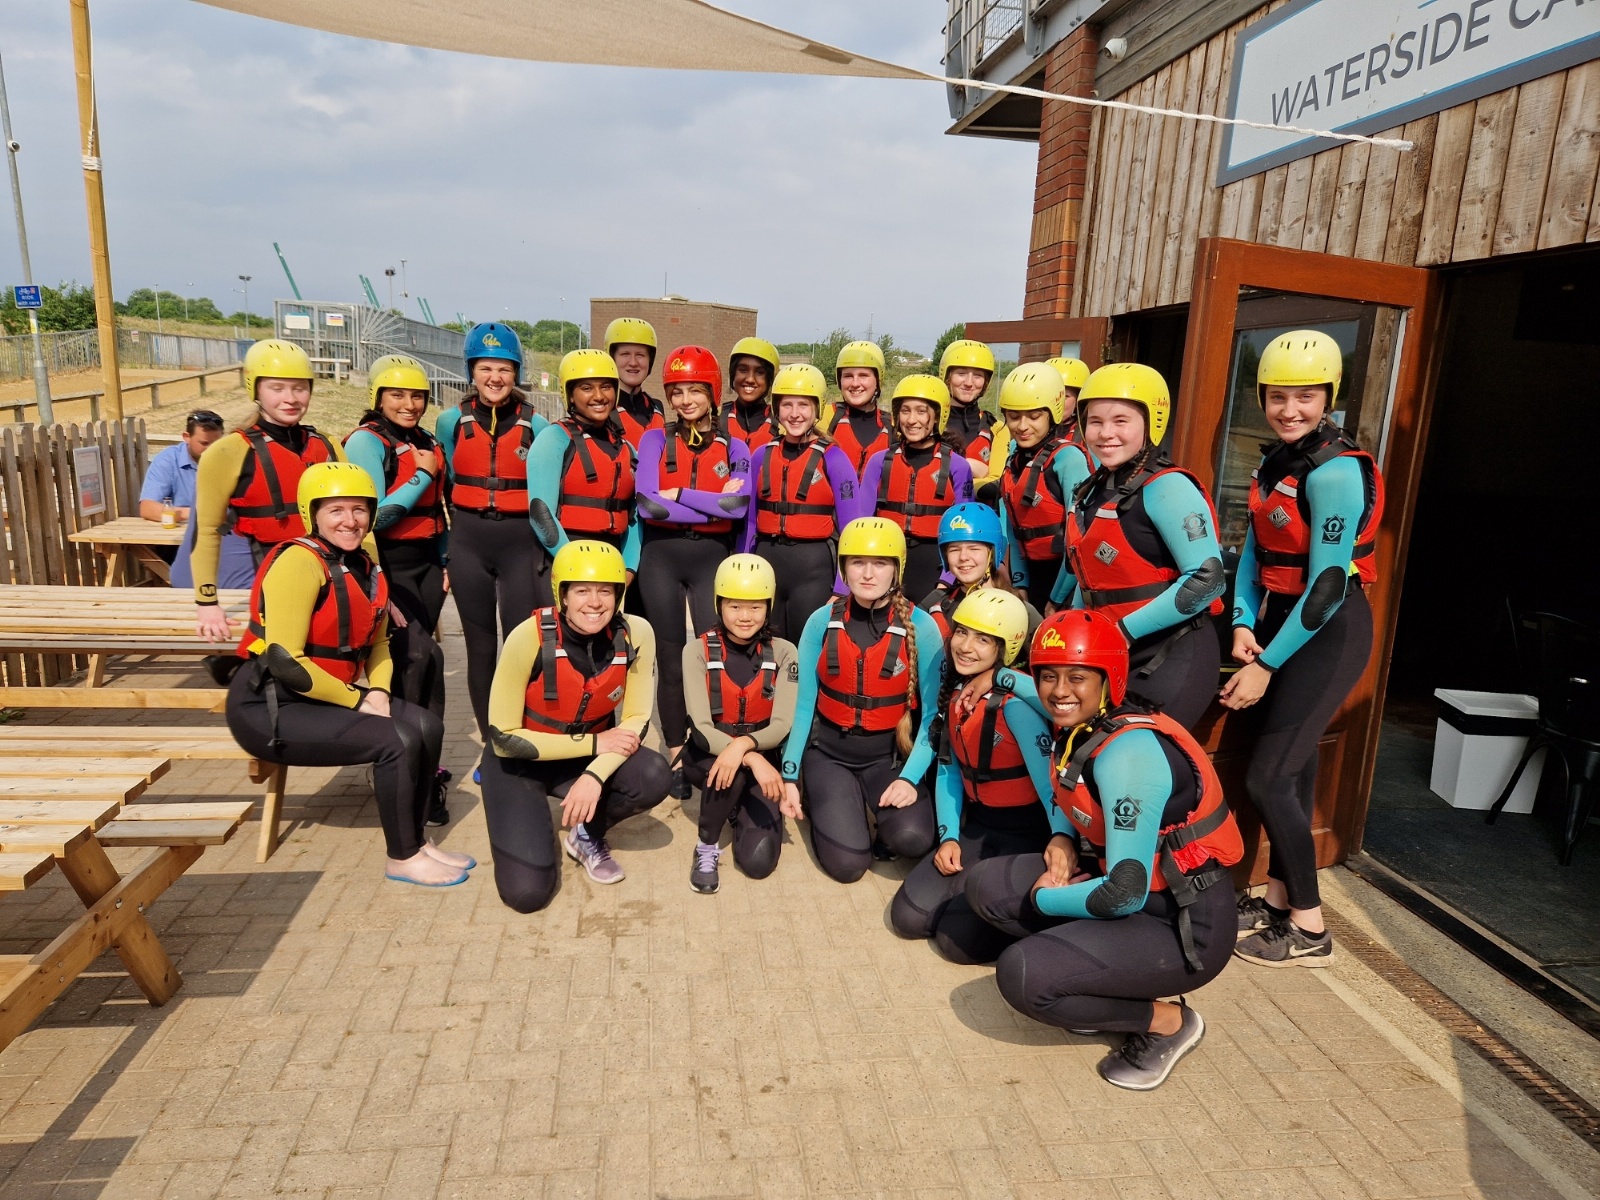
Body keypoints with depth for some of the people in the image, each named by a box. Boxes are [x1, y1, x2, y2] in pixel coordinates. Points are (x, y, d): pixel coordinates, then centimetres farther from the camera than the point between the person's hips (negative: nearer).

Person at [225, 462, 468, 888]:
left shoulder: (366, 567, 7)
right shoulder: (298, 561, -18)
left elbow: (377, 645, 14)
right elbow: (284, 661, -23)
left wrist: (379, 692, -5)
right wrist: (358, 701, -17)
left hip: (333, 691, 8)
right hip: (269, 704, -8)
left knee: (427, 726, -6)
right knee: (397, 741, -20)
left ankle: (416, 842, 9)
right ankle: (402, 859, -3)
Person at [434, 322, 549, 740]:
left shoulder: (536, 425, 1)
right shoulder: (451, 422, 5)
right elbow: (448, 485, 17)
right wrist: (455, 538, 15)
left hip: (520, 542, -2)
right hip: (468, 543, 2)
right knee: (480, 646, 9)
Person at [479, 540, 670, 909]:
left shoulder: (636, 634, -19)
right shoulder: (529, 637, -27)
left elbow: (636, 720, -11)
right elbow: (504, 738, -21)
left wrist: (595, 775, -28)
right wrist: (595, 743, -23)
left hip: (591, 751, 3)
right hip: (519, 761, -3)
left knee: (654, 778, -27)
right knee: (527, 892, -17)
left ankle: (586, 835, 5)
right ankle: (529, 832, 19)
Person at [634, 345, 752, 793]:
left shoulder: (733, 448, 5)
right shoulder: (656, 440, 3)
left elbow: (738, 506, -12)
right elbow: (647, 503, -12)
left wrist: (678, 494, -13)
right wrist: (715, 502, -12)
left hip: (712, 557, 0)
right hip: (661, 557, 0)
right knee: (671, 660, 7)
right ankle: (676, 758, 19)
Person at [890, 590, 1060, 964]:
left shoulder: (1015, 703, -22)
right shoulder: (954, 693, 1)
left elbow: (1051, 781, -25)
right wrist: (948, 836, 2)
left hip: (1027, 836, -7)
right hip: (976, 828, 7)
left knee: (958, 938, -14)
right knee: (909, 916, -5)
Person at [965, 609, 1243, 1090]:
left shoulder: (1129, 752, -26)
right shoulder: (1076, 731, 0)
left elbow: (1125, 893, -28)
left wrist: (1044, 898, -11)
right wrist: (1063, 841, -2)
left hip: (1187, 926, -9)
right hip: (1127, 887, 9)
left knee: (1020, 975, -22)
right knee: (987, 885, 1)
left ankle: (1166, 1021, 1)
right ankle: (1093, 984, 9)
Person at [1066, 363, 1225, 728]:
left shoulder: (1166, 487, -15)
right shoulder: (1091, 492, 10)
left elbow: (1206, 580, -22)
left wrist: (1126, 629, -19)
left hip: (1173, 657, -8)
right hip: (1112, 657, 8)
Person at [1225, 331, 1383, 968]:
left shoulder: (1336, 471, -20)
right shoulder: (1275, 462, 7)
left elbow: (1327, 586, -22)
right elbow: (1255, 548, 10)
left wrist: (1266, 665, -17)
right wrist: (1244, 624, -4)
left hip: (1328, 631, -8)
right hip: (1279, 620, 8)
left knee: (1267, 778, -6)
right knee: (1292, 764, 15)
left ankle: (1309, 929, 11)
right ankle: (1277, 897, 29)